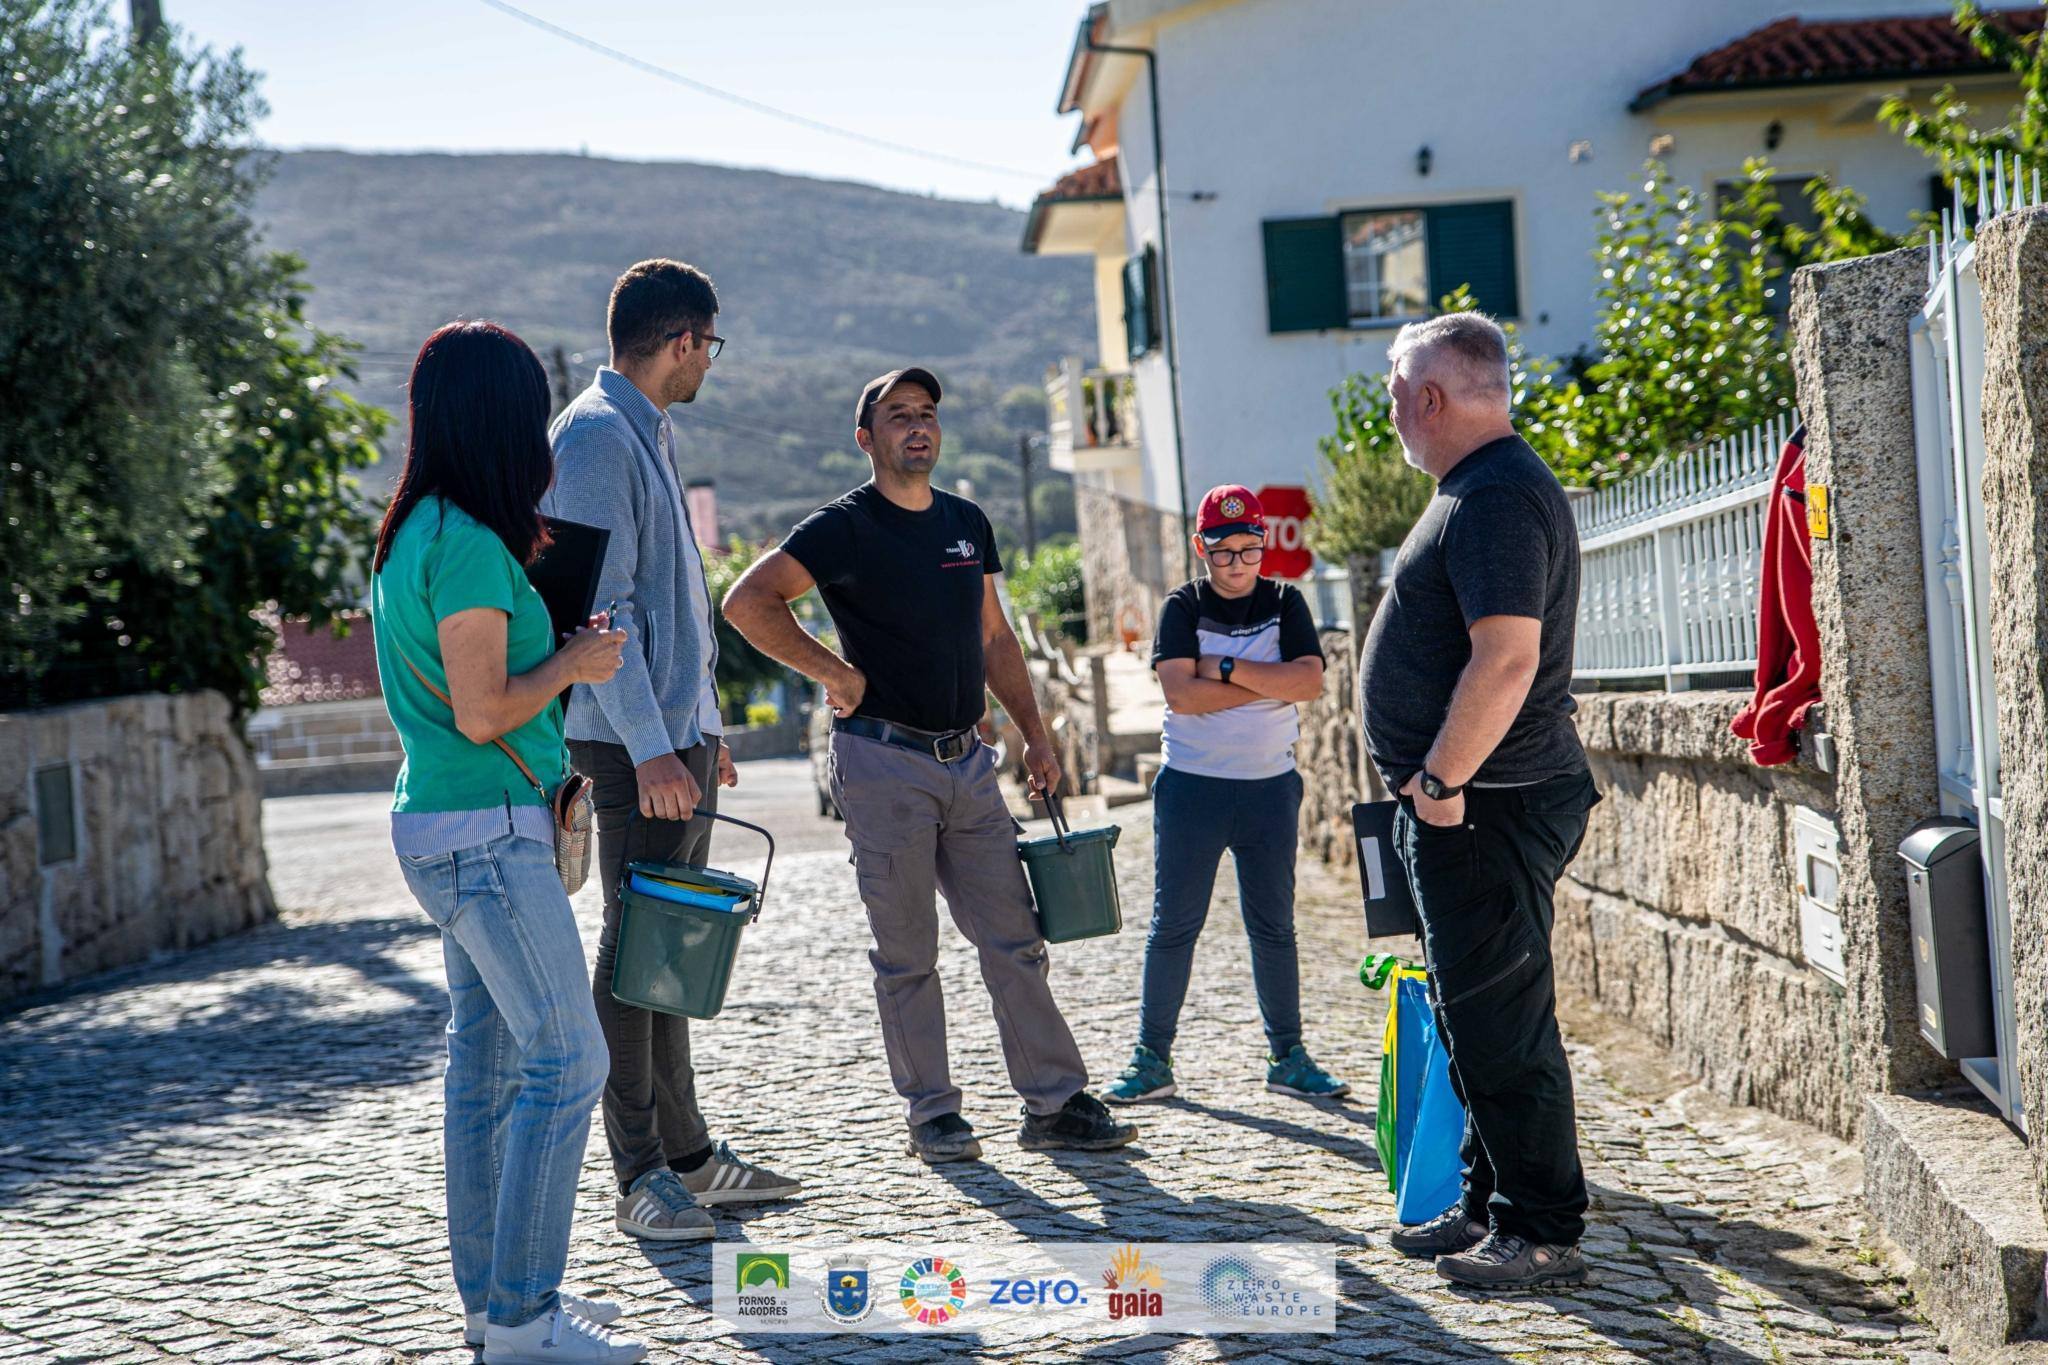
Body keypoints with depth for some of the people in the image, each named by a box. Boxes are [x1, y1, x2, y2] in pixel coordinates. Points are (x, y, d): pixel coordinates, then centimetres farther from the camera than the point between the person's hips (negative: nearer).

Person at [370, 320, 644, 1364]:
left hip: (442, 826, 10)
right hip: (485, 833, -10)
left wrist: (519, 576, 21)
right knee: (567, 1060, -6)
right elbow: (484, 714, -20)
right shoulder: (470, 546, -18)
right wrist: (574, 662, -5)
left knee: (487, 1061, 13)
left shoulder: (416, 533, 11)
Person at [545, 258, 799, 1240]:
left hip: (680, 732, 10)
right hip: (636, 740, -10)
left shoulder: (648, 434, 18)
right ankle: (640, 1177, 1)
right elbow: (600, 605, -20)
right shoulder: (595, 436, -13)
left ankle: (686, 1154, 21)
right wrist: (649, 747, -24)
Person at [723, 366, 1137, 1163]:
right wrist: (834, 673, -15)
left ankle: (1054, 1104, 10)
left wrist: (1035, 734, 15)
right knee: (907, 954, 2)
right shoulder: (844, 528, -7)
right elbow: (747, 602, -17)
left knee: (1014, 939, 5)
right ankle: (931, 1114, 11)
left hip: (967, 761, 6)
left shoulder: (966, 523, 13)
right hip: (885, 763, -6)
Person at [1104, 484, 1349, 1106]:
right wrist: (1270, 682, -12)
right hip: (1191, 786, -2)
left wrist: (1226, 668, -14)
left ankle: (1288, 1056, 18)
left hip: (1270, 786, 2)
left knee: (1274, 926, 9)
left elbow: (1310, 681, -11)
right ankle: (1151, 1059, 8)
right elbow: (1180, 693, -16)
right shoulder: (1183, 607, 0)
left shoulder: (1284, 603, 5)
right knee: (1173, 926, 1)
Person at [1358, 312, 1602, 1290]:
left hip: (1485, 807, -11)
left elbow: (1507, 659, -27)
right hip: (1465, 806, 11)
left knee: (1500, 1023, -4)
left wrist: (1440, 779, -21)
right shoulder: (1480, 492, 16)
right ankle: (1489, 1207, 28)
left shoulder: (1496, 500, -18)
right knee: (1474, 1015, 17)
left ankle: (1544, 1233, 5)